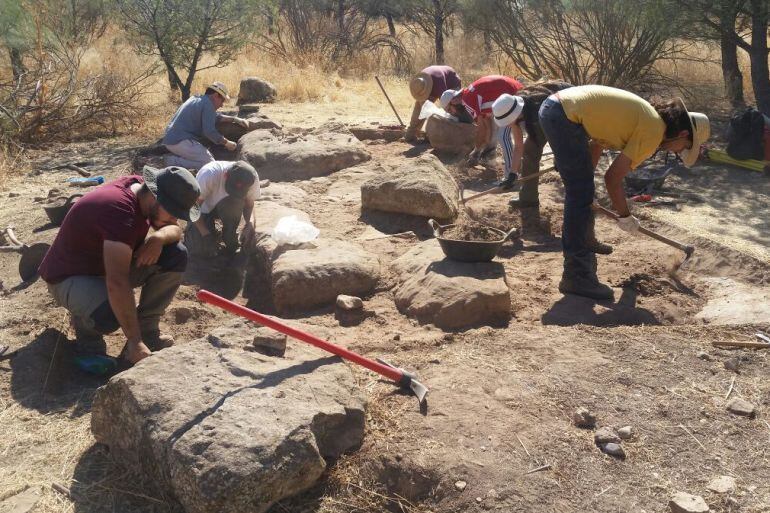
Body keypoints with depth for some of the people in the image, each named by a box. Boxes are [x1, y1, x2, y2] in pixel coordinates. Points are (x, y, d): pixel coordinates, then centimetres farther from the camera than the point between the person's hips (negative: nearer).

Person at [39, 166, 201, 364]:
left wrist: (159, 237, -23)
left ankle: (147, 329, -2)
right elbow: (117, 283, -42)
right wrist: (134, 341, -40)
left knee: (176, 255, -11)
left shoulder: (142, 187, -11)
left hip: (110, 263, 8)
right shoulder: (120, 210, -36)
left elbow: (175, 230, 2)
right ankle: (85, 320, -1)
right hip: (70, 276, -8)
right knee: (109, 316, -39)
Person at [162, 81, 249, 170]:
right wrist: (226, 143, -5)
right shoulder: (208, 104, -9)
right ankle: (175, 162, -17)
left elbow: (216, 117, 32)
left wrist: (235, 119, 26)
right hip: (180, 142, -10)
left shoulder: (196, 99, 21)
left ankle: (175, 157, 5)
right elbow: (209, 131, -17)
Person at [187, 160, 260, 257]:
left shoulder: (253, 178, -28)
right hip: (204, 209, -2)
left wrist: (249, 223, -31)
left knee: (236, 202, -35)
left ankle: (230, 238, -10)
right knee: (206, 251, -19)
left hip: (224, 209, 2)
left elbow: (249, 204, -11)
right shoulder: (209, 175, -37)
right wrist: (205, 234, -31)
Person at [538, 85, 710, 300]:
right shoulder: (655, 131, -8)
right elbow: (613, 178, -8)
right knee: (581, 195, -6)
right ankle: (576, 275, -3)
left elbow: (596, 143, 25)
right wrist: (625, 217, 5)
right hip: (564, 115, -10)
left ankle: (577, 251, 36)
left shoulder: (646, 117, 18)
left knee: (579, 192, 21)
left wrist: (586, 181, 30)